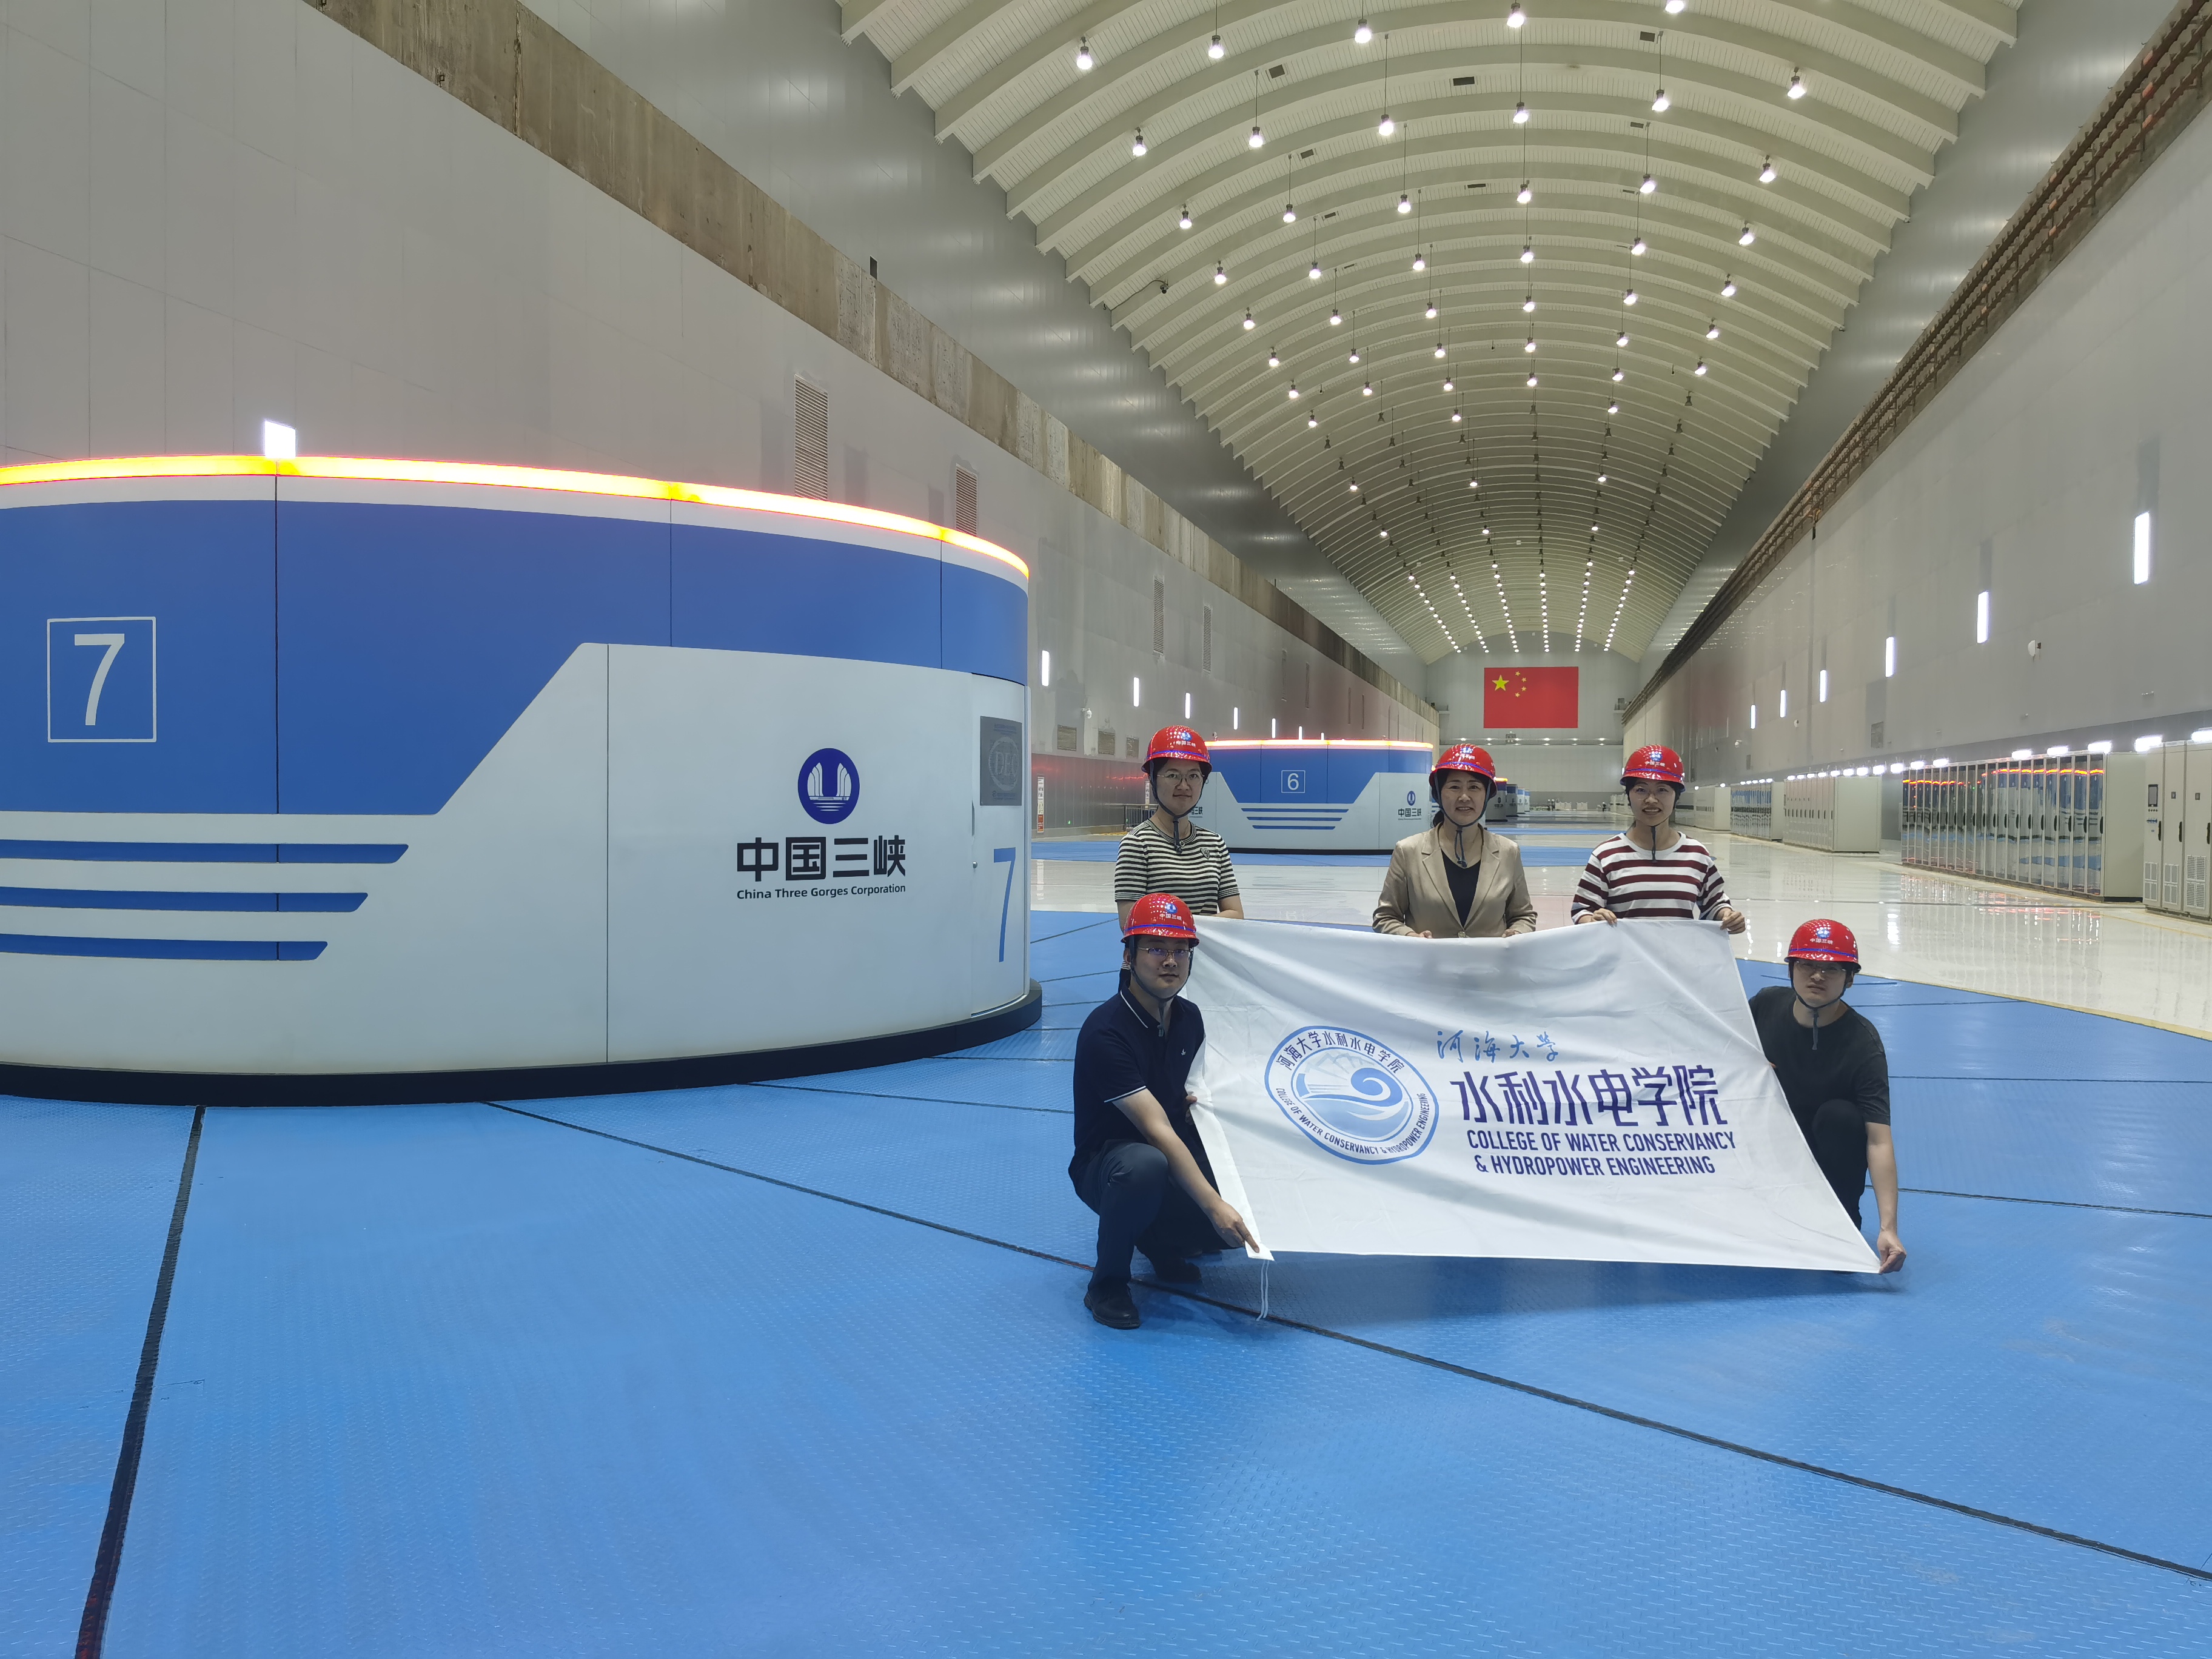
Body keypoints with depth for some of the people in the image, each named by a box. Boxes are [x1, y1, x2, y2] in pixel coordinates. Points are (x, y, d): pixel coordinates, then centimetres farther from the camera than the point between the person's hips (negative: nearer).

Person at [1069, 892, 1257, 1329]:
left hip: (1179, 1161, 7)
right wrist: (1213, 1205, -34)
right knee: (1145, 1164, -40)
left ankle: (1161, 1243, 15)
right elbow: (1157, 1130, -30)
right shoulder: (1105, 1031, -24)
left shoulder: (1189, 1017, 0)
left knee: (1241, 1223, -16)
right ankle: (1107, 1284, -15)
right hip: (1106, 1164, -7)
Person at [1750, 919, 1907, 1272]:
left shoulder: (1863, 1045, -25)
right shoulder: (1767, 1004, -13)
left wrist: (1888, 1227, -42)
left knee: (1839, 1116, -33)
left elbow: (1879, 1139, -32)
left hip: (1829, 1151, -2)